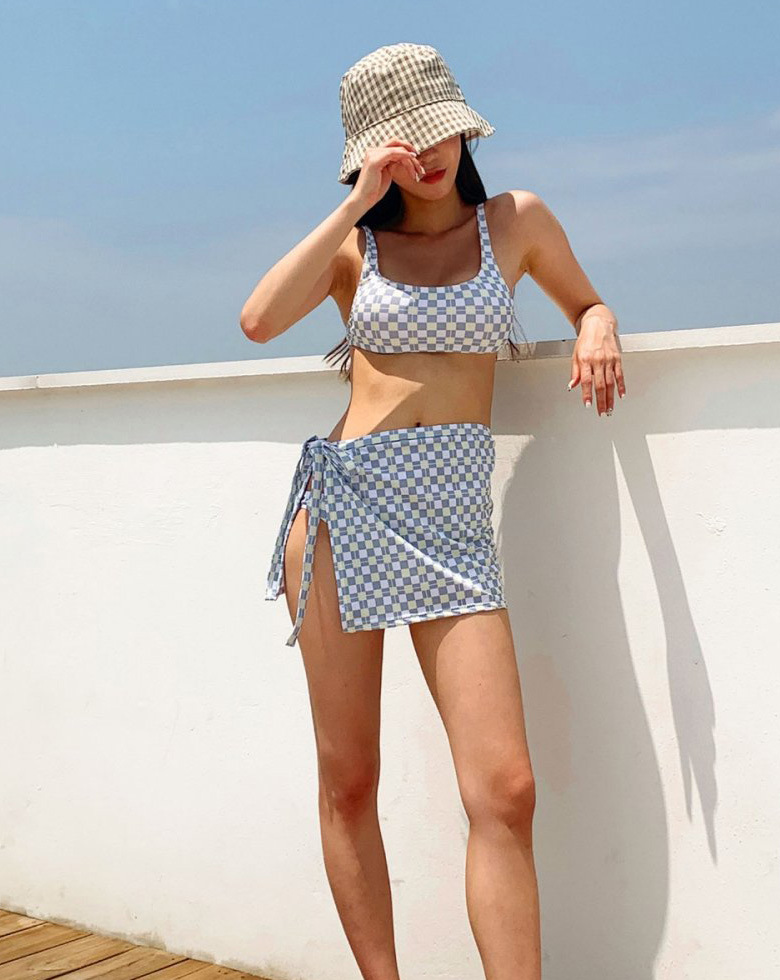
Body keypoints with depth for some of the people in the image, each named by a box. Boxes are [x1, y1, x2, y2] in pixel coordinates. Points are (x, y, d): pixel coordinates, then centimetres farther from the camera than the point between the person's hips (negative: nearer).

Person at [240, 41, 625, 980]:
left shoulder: (516, 220, 11)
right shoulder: (354, 242, 10)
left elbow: (589, 305, 25)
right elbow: (260, 320, -8)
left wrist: (596, 335, 1)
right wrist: (357, 203, -8)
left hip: (452, 520, 0)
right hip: (342, 505, 1)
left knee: (505, 790, -12)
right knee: (348, 784, 4)